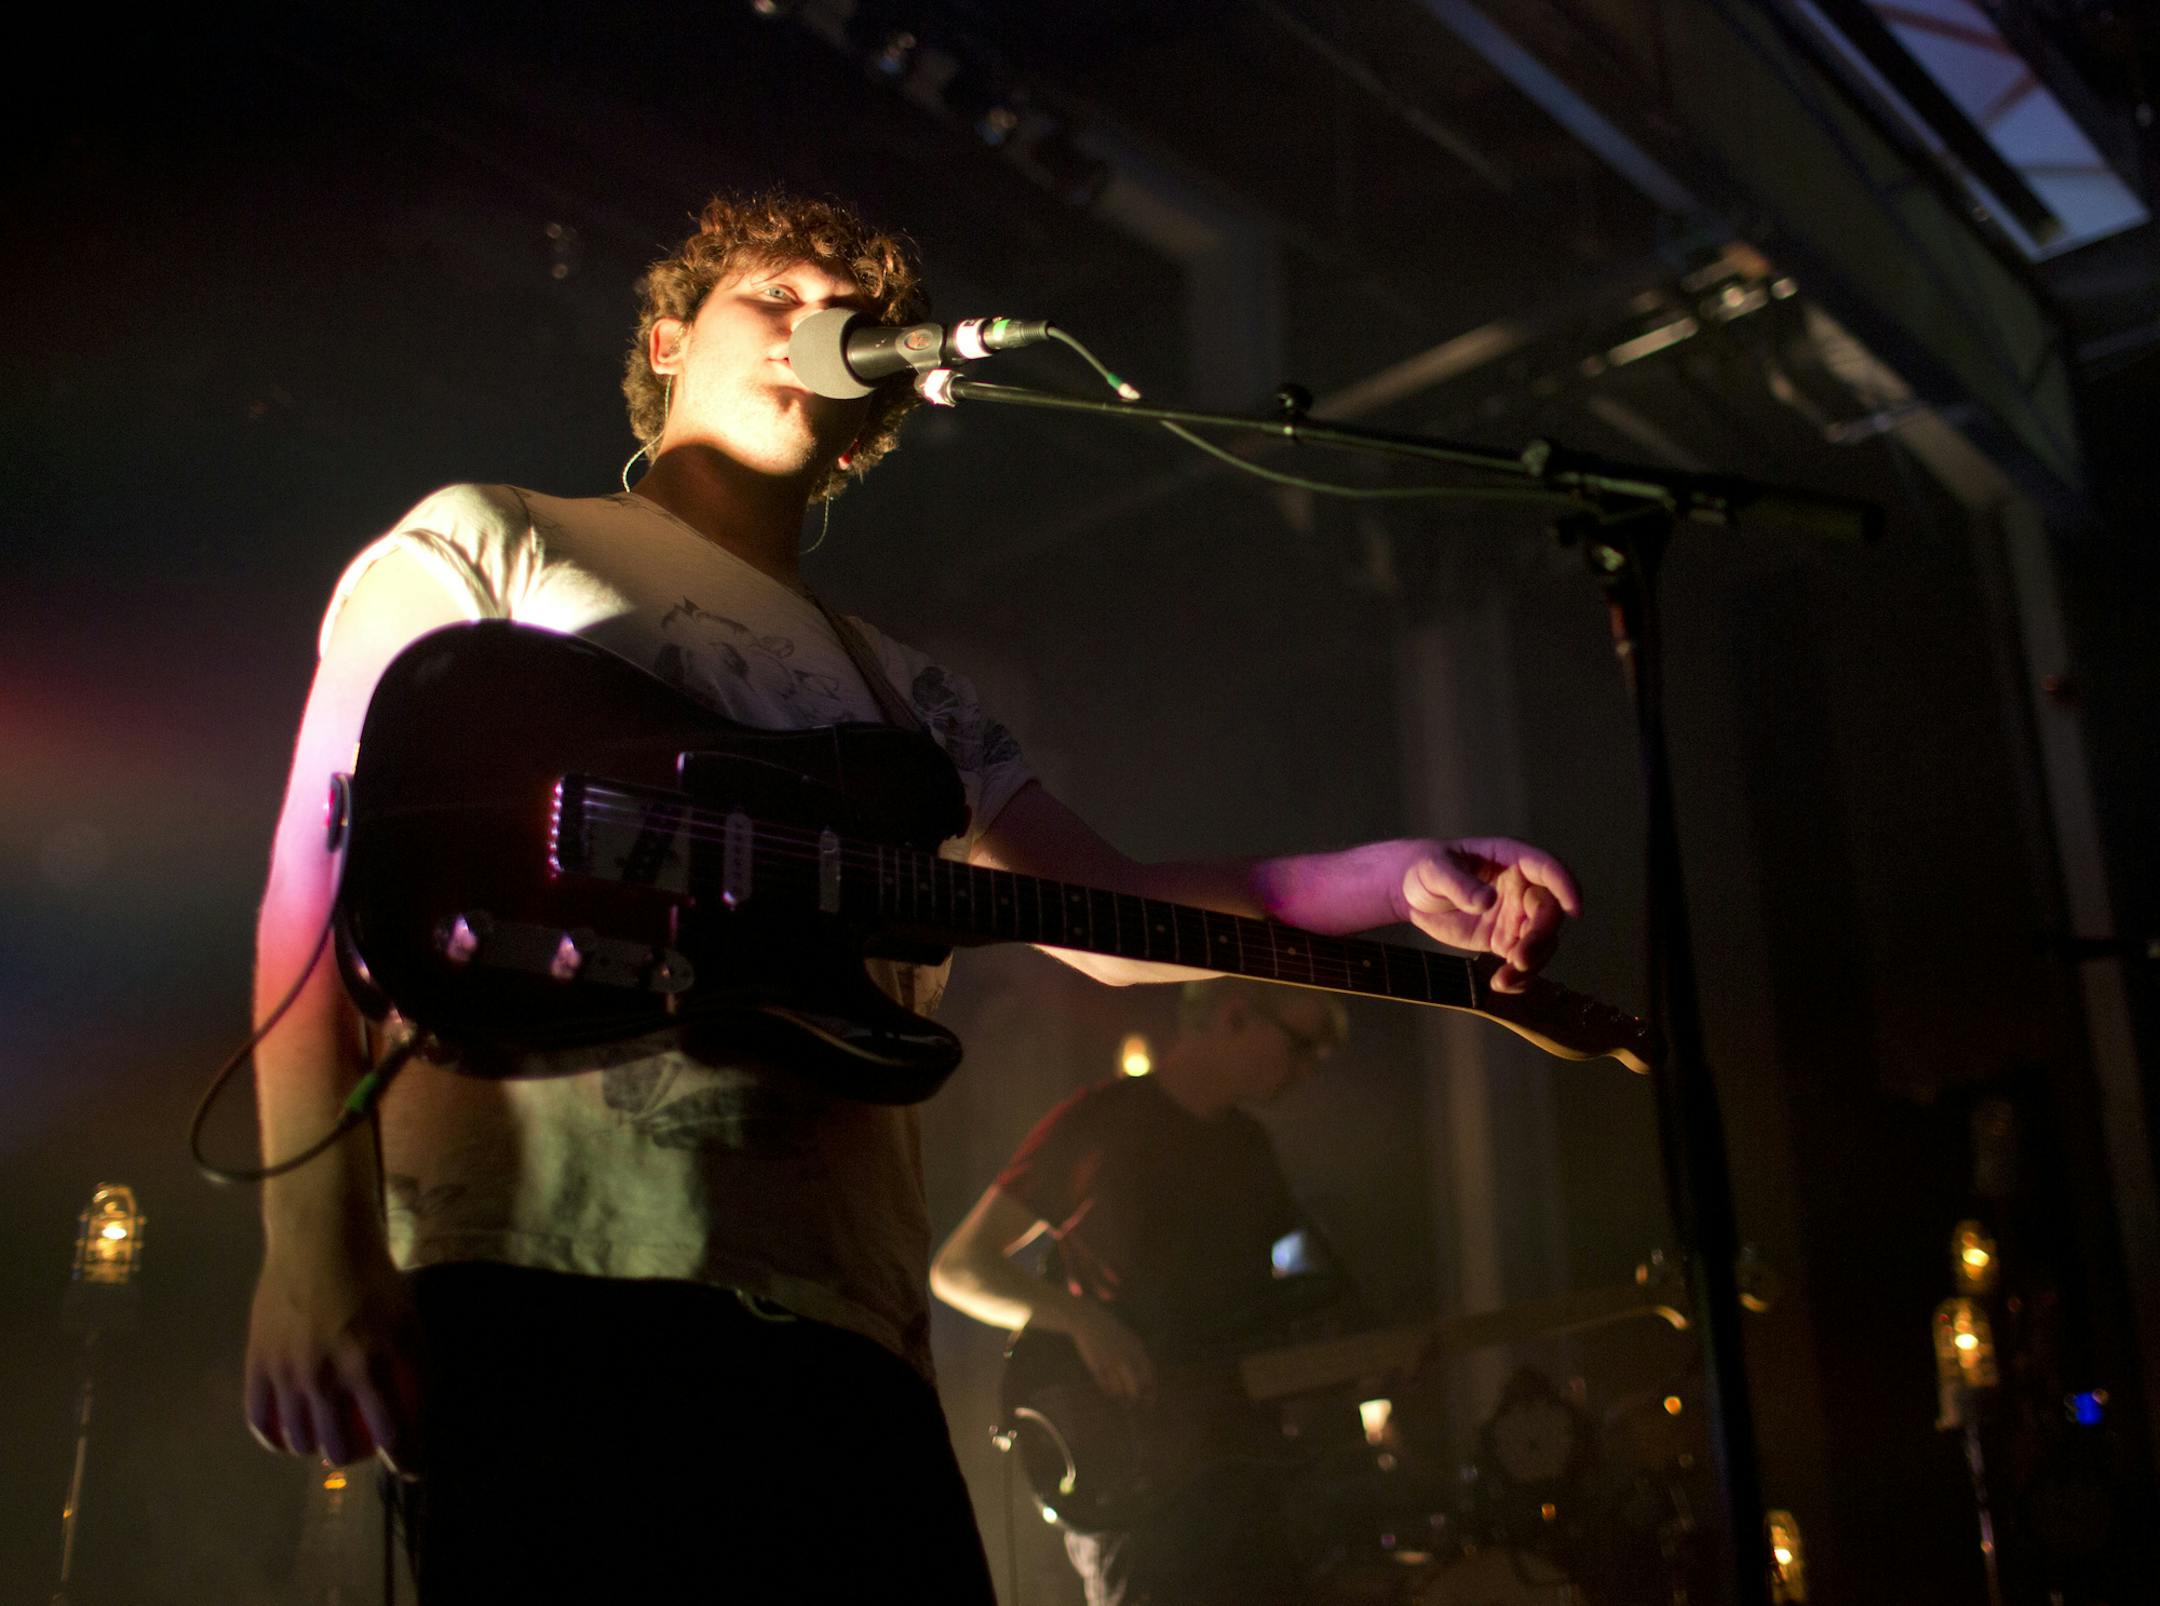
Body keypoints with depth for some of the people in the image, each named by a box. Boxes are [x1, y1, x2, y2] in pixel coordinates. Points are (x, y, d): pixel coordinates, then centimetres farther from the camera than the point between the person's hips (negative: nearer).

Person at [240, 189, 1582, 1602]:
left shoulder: (895, 687, 25)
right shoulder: (486, 543, 12)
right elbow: (320, 865, 1)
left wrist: (1393, 881, -1)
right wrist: (315, 1243, -13)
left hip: (839, 1323, 5)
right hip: (537, 1281, -4)